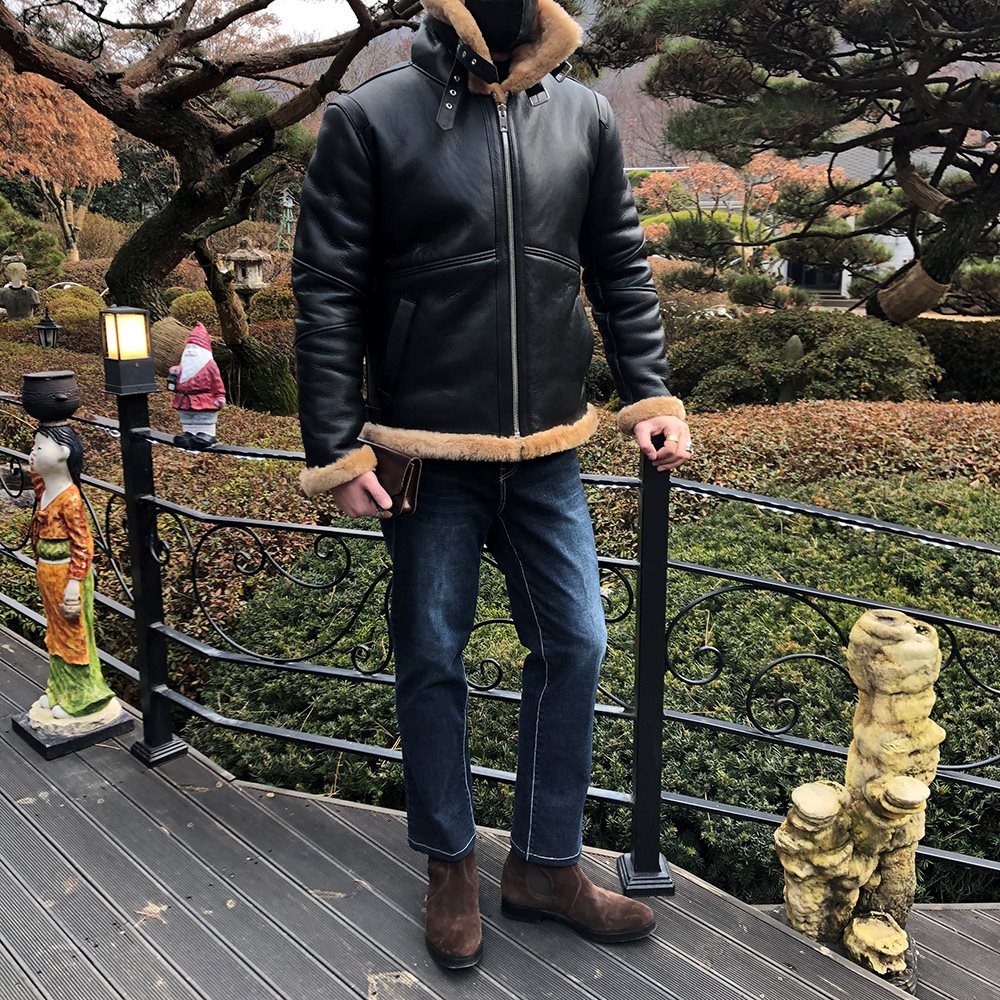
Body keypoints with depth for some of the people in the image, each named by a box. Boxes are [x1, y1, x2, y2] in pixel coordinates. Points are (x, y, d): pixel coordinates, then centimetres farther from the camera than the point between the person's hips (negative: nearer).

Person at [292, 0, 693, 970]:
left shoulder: (584, 116, 7)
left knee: (574, 646, 8)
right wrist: (337, 447, -10)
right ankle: (450, 867, 31)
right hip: (428, 455, -3)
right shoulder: (370, 118, -4)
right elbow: (327, 296, -6)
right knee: (432, 662, 9)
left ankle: (545, 864, 28)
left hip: (548, 453, 4)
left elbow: (621, 270, 12)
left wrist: (651, 393, 3)